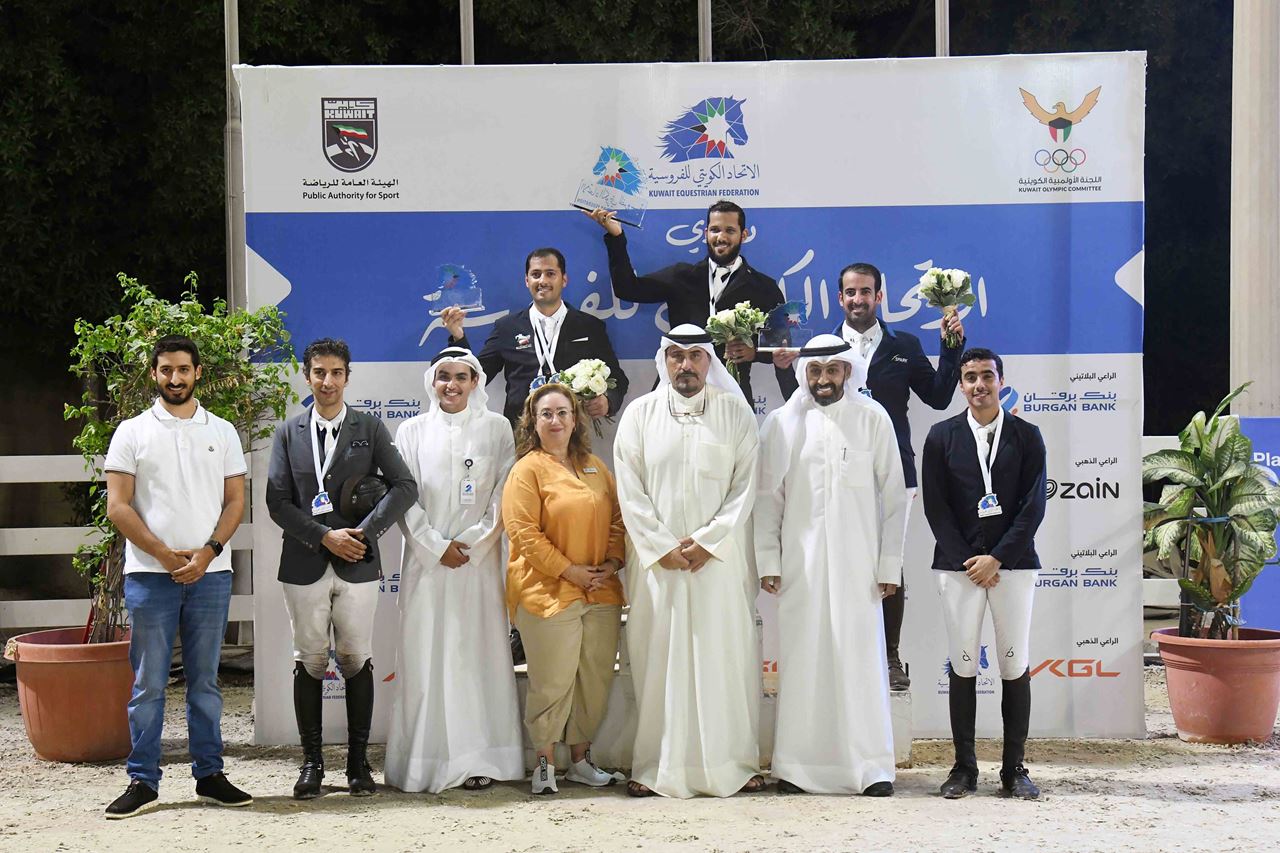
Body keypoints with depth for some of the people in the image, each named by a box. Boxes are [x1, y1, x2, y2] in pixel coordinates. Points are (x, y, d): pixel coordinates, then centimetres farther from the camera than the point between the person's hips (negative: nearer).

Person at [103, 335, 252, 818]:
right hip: (149, 574, -1)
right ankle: (143, 782, 7)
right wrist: (166, 555, -10)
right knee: (147, 683, 1)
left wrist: (207, 552, -9)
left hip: (210, 574, 2)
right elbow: (117, 507, -1)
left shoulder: (222, 432, 10)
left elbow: (235, 502, 7)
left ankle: (209, 775, 14)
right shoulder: (132, 432, 5)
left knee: (205, 680, 8)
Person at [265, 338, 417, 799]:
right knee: (309, 663, 4)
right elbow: (278, 502, 2)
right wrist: (324, 536, -10)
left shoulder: (370, 428, 6)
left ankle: (358, 762, 10)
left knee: (357, 661, 2)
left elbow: (404, 486, 0)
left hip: (357, 563, -1)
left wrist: (365, 531, -10)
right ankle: (312, 762, 11)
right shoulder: (289, 432, 8)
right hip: (304, 565, 1)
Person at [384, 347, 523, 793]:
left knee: (479, 652, -1)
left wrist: (473, 543, -8)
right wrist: (436, 546, -7)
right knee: (426, 655, -2)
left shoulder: (496, 428, 7)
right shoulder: (412, 431, 8)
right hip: (426, 560, 0)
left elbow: (504, 492, 2)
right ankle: (432, 760, 2)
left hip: (479, 559, 0)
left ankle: (478, 759, 4)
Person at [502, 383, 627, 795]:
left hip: (601, 593, 6)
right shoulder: (527, 469, -4)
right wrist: (569, 570, -13)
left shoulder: (594, 467, 14)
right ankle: (545, 763, 10)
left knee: (596, 679, 9)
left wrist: (612, 562, 1)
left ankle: (581, 758, 22)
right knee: (554, 681, -3)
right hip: (548, 592, -6)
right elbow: (522, 530, -11)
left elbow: (617, 519, 17)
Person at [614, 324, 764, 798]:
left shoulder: (736, 413, 5)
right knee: (658, 659, 0)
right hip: (656, 558, 0)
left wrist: (706, 541, -10)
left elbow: (746, 487, 0)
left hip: (719, 558, 0)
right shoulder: (640, 414, 6)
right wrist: (663, 547, -7)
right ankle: (656, 766, 5)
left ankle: (734, 763, 7)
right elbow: (630, 491, 2)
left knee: (727, 658, 0)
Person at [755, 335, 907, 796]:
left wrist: (890, 564, -1)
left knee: (862, 660, -2)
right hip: (800, 563, 1)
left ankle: (872, 767, 4)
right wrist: (768, 561, 1)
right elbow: (768, 495, 7)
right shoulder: (782, 422, 5)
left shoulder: (873, 418, 3)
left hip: (858, 564, -1)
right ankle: (796, 766, 10)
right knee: (802, 662, 2)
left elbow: (893, 495, 3)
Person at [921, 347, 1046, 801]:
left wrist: (997, 558, -9)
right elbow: (935, 505, 3)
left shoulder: (1026, 436, 5)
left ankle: (1014, 769, 8)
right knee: (963, 666, 1)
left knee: (1016, 666, 1)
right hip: (957, 564, 0)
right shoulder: (942, 436, 6)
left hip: (1012, 563, 0)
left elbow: (1034, 505, -1)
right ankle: (964, 767, 9)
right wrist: (966, 561, -6)